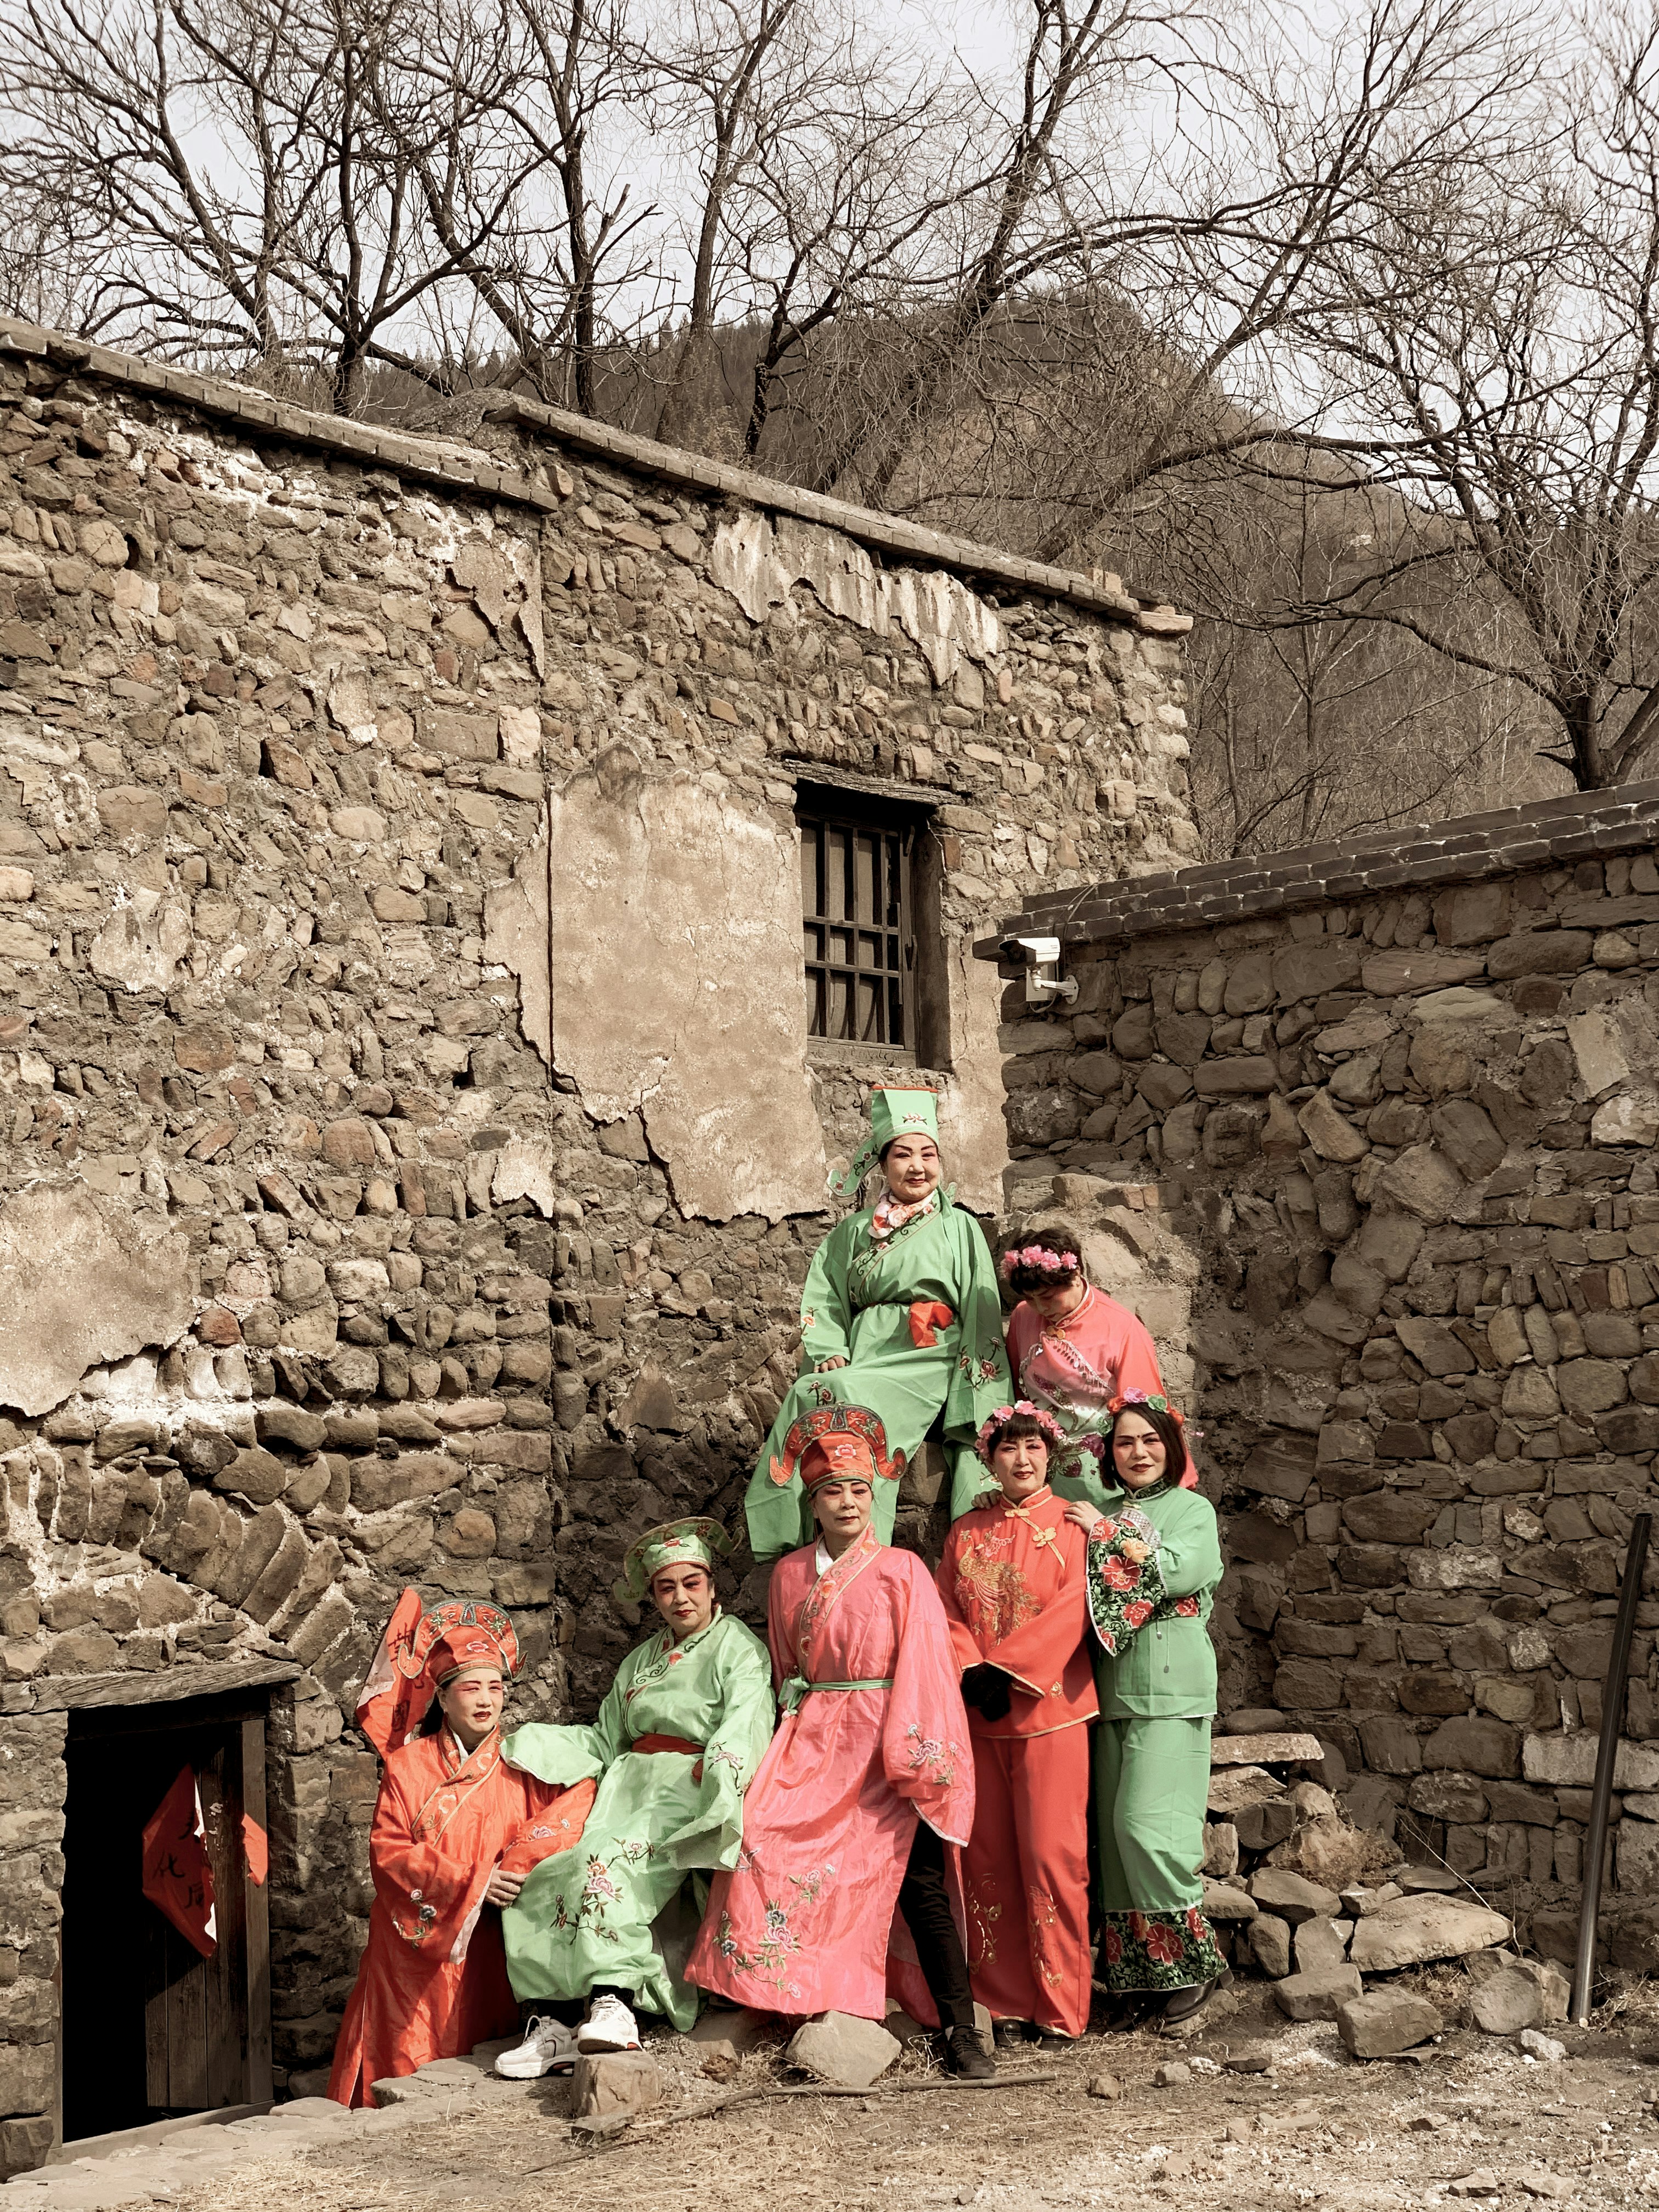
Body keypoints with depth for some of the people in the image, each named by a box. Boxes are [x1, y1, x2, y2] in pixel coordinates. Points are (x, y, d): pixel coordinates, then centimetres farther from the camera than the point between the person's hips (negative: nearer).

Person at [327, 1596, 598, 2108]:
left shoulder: (519, 1769, 8)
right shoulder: (409, 1765, 5)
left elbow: (581, 1796, -6)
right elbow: (388, 1849, -4)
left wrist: (515, 1864, -17)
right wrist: (471, 1884, -15)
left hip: (486, 1950, 1)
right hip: (418, 1945, -1)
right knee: (406, 2069, -2)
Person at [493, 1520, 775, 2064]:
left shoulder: (738, 1647, 6)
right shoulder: (641, 1660, 26)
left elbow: (744, 1726, -10)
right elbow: (604, 1740, 23)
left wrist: (719, 1769, -32)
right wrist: (517, 1746, 12)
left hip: (688, 1792, -6)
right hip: (628, 1788, 6)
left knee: (610, 1862, -35)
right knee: (541, 1877, -19)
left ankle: (613, 2005, -41)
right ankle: (546, 2022, -25)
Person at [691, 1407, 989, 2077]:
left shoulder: (901, 1570, -1)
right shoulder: (790, 1575, 12)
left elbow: (925, 1669, -5)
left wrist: (917, 1761, -13)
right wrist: (792, 1737, 11)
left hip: (885, 1742, -4)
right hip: (813, 1740, 4)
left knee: (917, 1879, -7)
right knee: (763, 1839, -17)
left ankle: (959, 2030, 2)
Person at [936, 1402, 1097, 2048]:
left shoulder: (1071, 1524, 2)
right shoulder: (966, 1532, 15)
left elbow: (1072, 1608, -8)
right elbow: (948, 1612, 8)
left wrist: (1004, 1669, -14)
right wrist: (970, 1673, -10)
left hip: (1049, 1709, -4)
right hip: (978, 1712, 4)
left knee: (1052, 1855, -6)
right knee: (989, 1858, 4)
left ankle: (1061, 2008, 2)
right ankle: (1007, 2004, 11)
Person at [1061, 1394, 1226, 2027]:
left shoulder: (1193, 1510, 4)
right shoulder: (1099, 1513, 16)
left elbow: (1179, 1570, -14)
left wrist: (1109, 1535, -8)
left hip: (1171, 1690, -5)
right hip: (1112, 1690, 5)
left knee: (1148, 1823, -13)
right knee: (1115, 1830, 3)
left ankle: (1193, 1961, 2)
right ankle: (1135, 1975, 10)